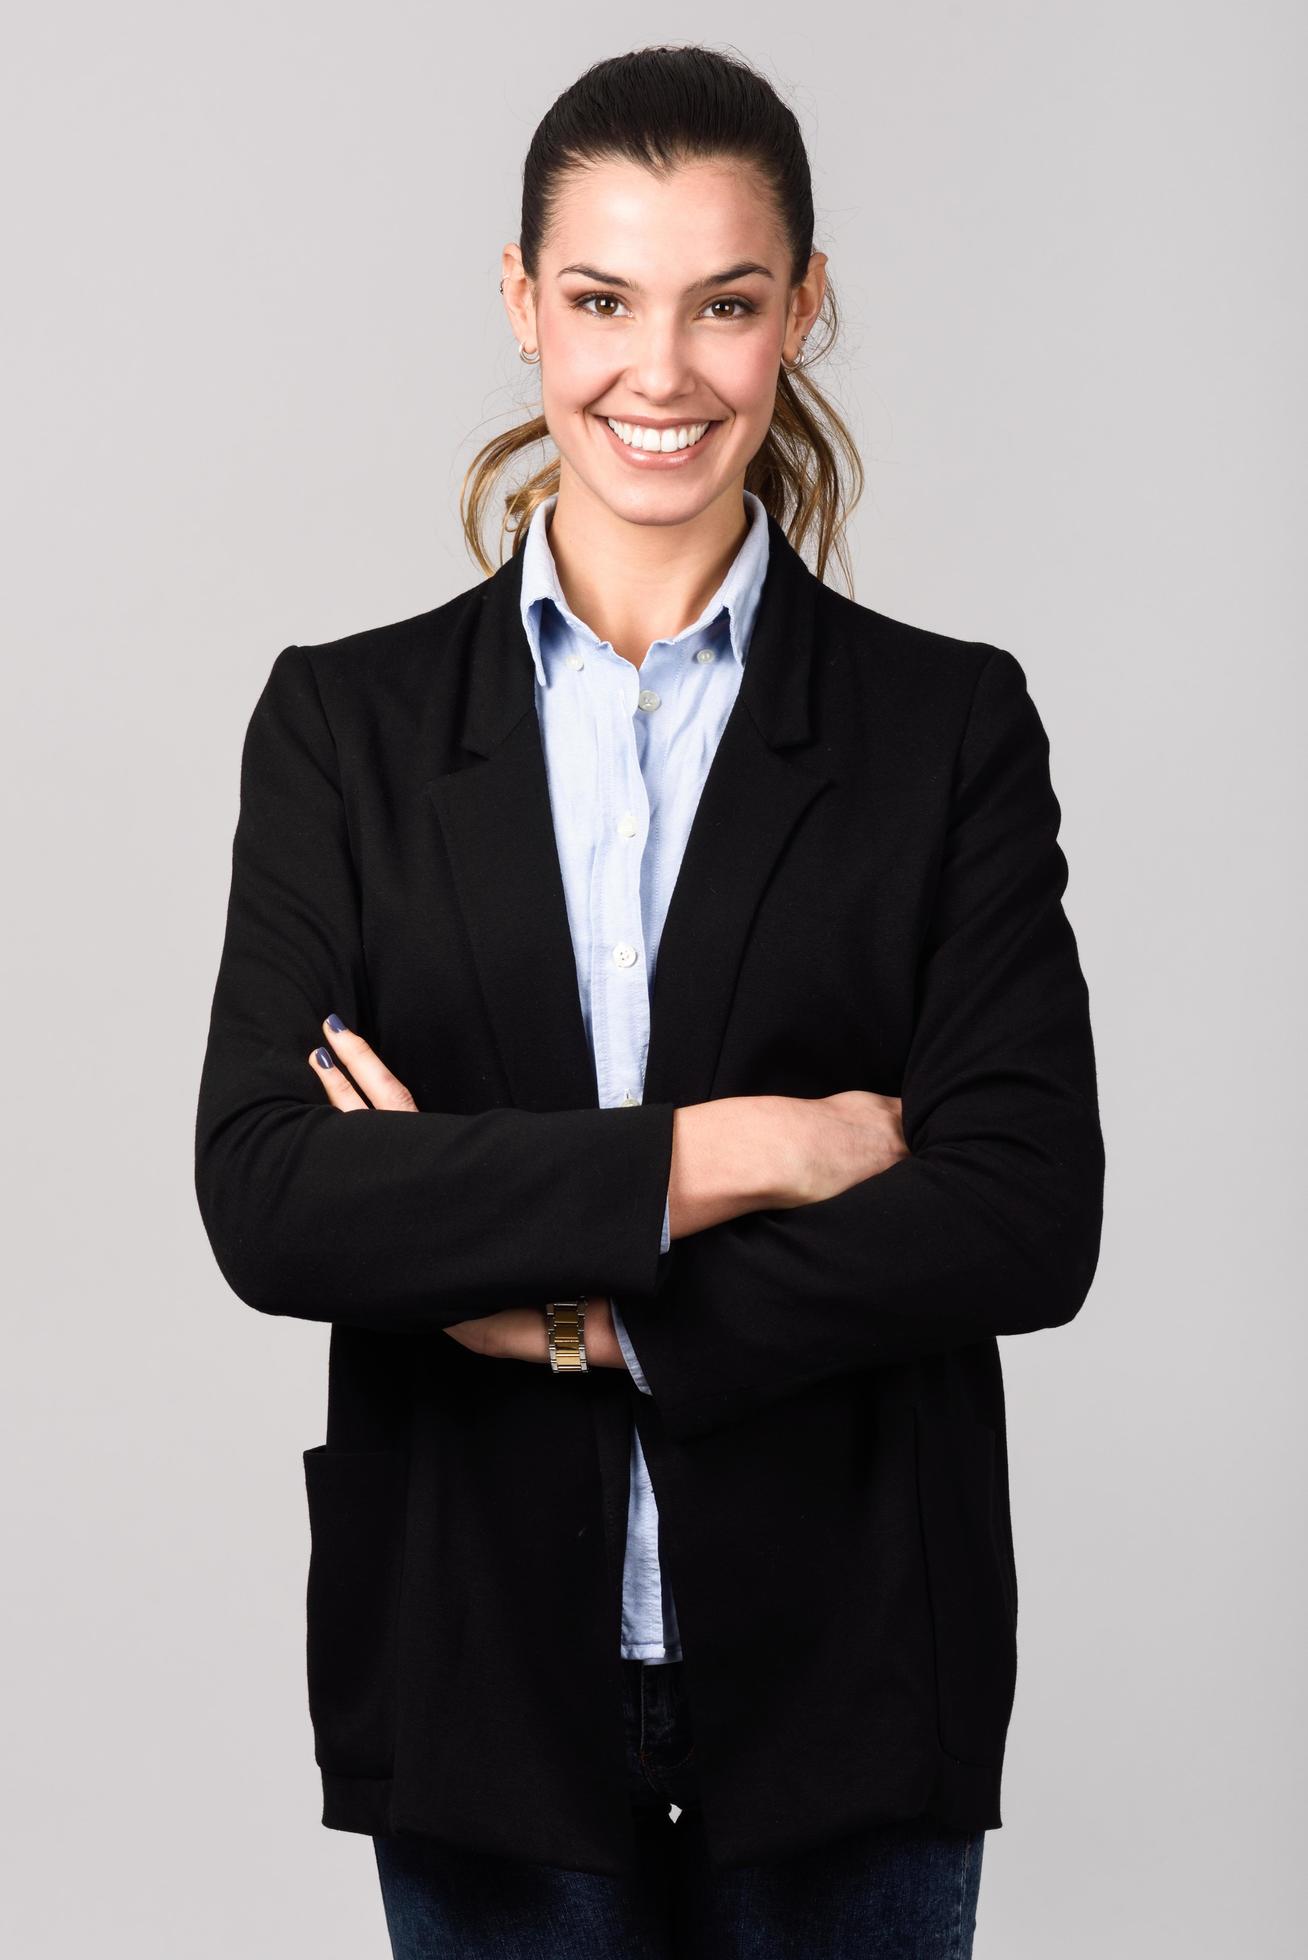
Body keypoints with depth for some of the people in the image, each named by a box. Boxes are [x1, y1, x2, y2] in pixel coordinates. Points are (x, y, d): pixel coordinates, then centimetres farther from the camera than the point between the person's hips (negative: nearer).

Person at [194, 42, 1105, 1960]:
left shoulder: (950, 724, 0)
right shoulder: (350, 723, 2)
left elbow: (1030, 1218, -9)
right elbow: (264, 1199, -10)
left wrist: (571, 1309, -13)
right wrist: (718, 1153, -16)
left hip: (843, 1674, 0)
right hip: (483, 1667, 1)